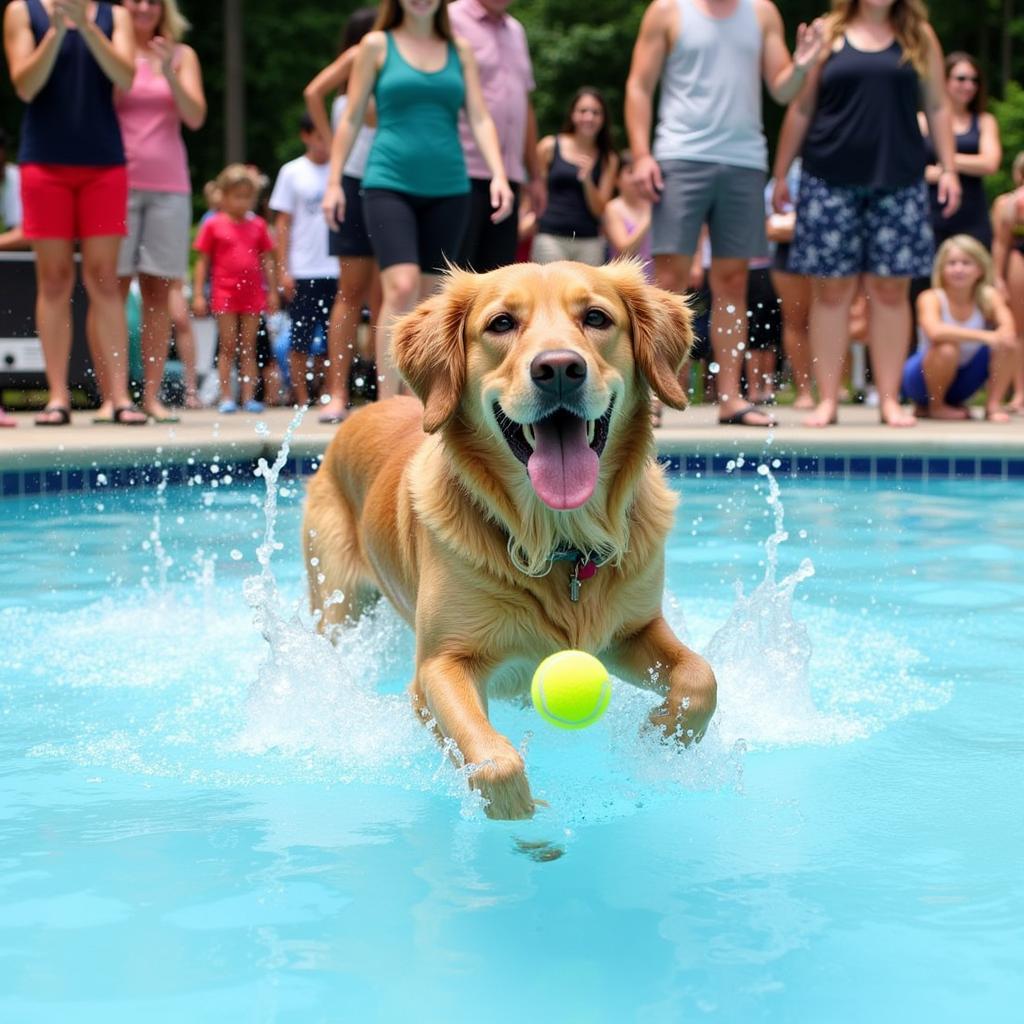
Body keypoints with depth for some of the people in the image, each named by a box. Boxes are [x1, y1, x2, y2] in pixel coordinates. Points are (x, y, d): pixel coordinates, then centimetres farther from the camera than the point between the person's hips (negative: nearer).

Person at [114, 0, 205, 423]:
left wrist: (168, 73, -13)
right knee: (114, 286, -7)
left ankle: (153, 395, 3)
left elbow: (195, 117, 0)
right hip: (118, 180, -2)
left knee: (158, 291, 1)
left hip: (169, 185, 2)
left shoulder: (181, 55, 11)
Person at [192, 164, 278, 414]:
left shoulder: (258, 225, 8)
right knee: (228, 347, 0)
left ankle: (248, 397, 5)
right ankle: (226, 398, 3)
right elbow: (203, 261, 2)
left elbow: (267, 260, 12)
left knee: (248, 347, 4)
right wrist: (198, 294, -2)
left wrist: (272, 291, 7)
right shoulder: (213, 225, 1)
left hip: (252, 293, 2)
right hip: (225, 293, -2)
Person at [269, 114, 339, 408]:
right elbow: (283, 224, 4)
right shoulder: (292, 172, 4)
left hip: (337, 270, 1)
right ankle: (302, 399, 8)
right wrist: (284, 270, -3)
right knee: (300, 339, 2)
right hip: (303, 271, -1)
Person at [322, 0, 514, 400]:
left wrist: (498, 175, -7)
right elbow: (351, 118, 7)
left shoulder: (460, 50, 12)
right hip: (390, 185, -3)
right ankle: (387, 402, -17)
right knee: (402, 288, -19)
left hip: (447, 189, 3)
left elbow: (479, 118, 7)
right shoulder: (376, 45, 5)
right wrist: (334, 182, 2)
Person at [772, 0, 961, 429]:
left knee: (891, 290, 1)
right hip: (831, 181, -1)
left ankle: (889, 399, 7)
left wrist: (949, 169, 3)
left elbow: (937, 106, 11)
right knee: (831, 289, 0)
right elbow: (800, 109, 8)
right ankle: (827, 399, 6)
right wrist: (781, 174, 6)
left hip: (898, 183, 1)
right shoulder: (827, 35, 6)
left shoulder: (919, 37, 9)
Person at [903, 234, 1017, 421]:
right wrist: (983, 335, -47)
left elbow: (1008, 328, -26)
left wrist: (1003, 335, -49)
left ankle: (993, 405, -6)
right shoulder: (931, 298, -21)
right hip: (924, 378, -3)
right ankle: (934, 406, -10)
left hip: (963, 380, 3)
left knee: (1007, 343, -18)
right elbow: (934, 332, -42)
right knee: (947, 349, -36)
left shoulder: (989, 296, -9)